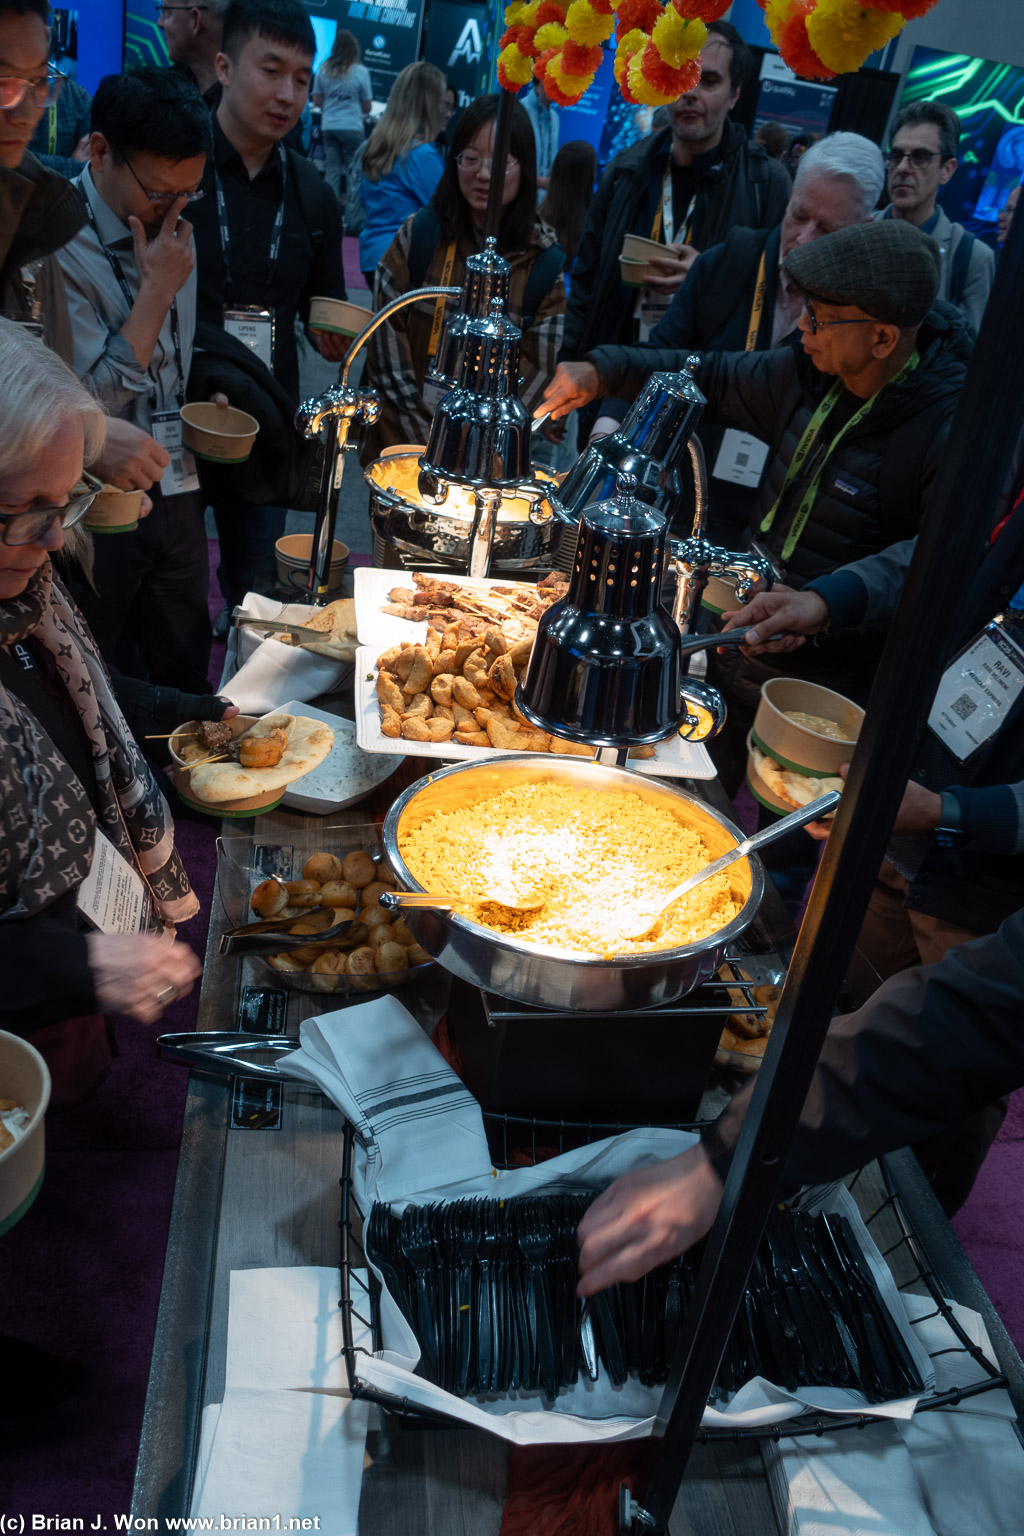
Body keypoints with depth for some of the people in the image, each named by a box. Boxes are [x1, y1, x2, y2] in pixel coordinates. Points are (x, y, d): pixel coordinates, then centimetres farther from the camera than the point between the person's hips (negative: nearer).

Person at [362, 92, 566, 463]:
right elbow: (387, 343, -6)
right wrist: (430, 443, -15)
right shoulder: (419, 235, -3)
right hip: (402, 446, 1)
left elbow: (536, 374, -6)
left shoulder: (546, 263, -4)